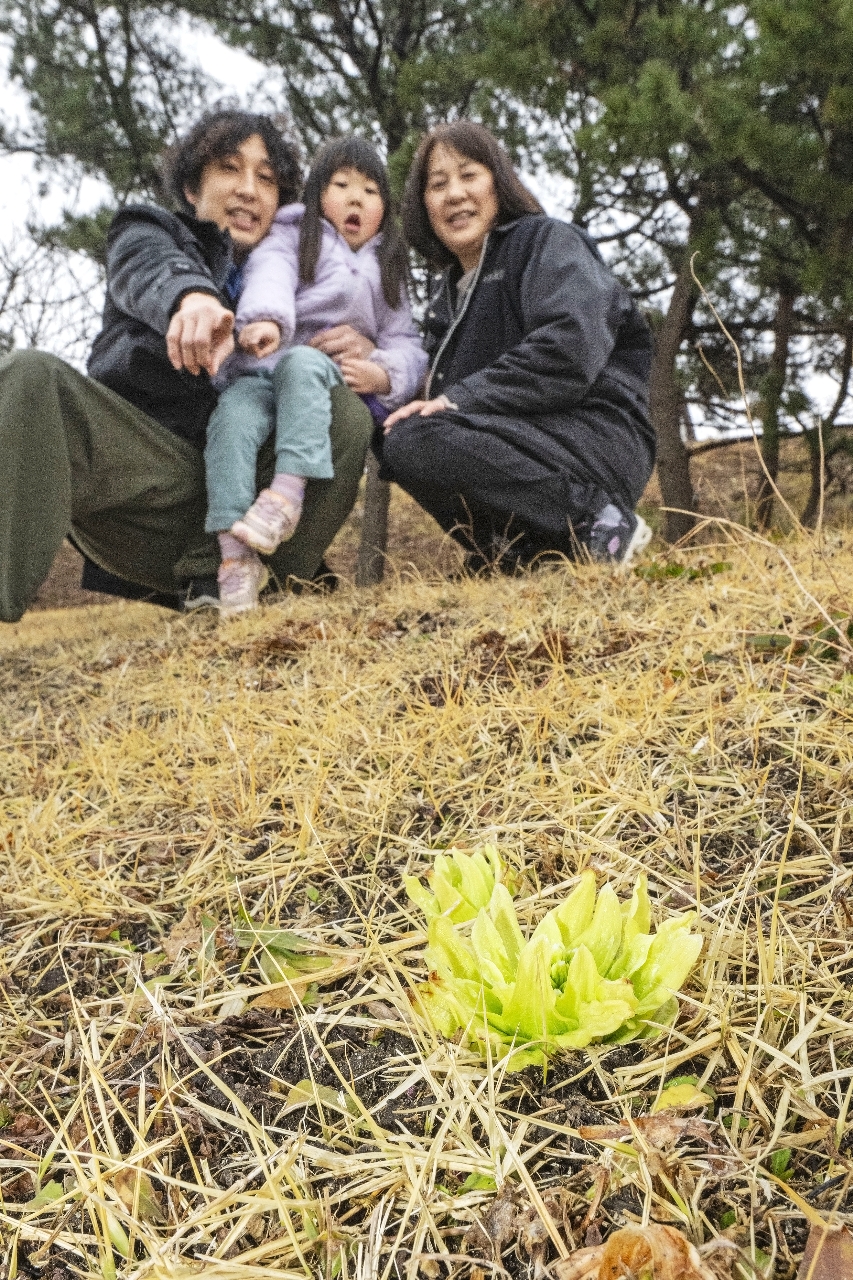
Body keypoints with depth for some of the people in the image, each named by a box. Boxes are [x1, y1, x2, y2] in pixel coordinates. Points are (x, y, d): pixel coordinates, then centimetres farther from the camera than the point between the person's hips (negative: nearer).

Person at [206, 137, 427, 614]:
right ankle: (235, 556, -39)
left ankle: (288, 491, -48)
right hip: (258, 372, 0)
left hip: (331, 377, 1)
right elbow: (270, 274, -5)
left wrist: (383, 374, -9)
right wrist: (266, 319, -30)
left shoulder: (387, 272, 29)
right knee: (232, 419, -33)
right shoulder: (292, 236, 20)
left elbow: (407, 346, 16)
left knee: (300, 362, -35)